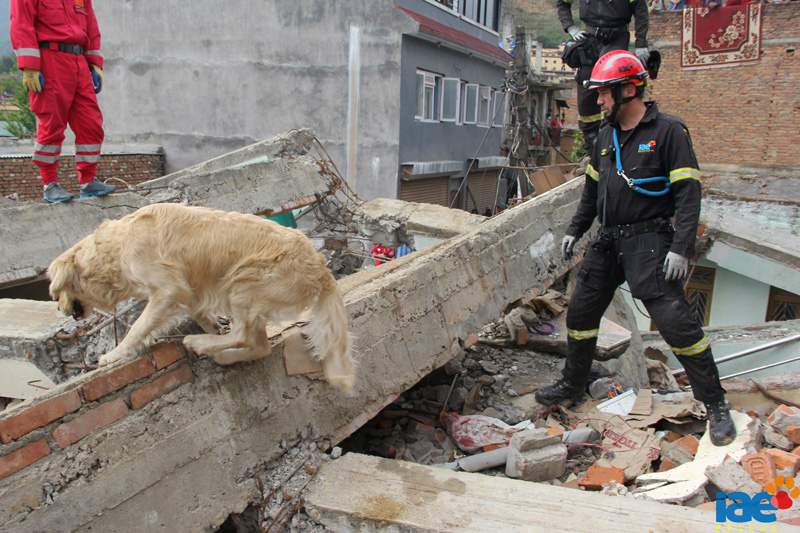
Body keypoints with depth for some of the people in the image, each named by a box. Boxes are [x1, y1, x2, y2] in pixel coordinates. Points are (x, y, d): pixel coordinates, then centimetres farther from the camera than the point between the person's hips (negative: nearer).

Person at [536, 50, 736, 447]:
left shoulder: (668, 131, -8)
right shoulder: (606, 135, 13)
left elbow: (688, 193, -12)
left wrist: (681, 248, -19)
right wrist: (575, 230, 18)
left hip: (649, 242, -7)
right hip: (607, 243, 7)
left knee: (675, 321, -10)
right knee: (580, 313, 10)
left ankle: (715, 404, 8)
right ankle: (572, 385, 29)